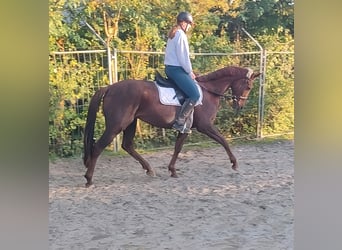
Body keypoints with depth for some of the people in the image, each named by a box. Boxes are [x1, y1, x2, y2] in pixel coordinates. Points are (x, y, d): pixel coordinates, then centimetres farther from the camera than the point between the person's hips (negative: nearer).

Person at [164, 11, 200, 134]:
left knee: (194, 84, 19)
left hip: (170, 68, 11)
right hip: (176, 69, -11)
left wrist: (188, 71, 15)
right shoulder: (180, 34, -13)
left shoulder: (173, 33, 18)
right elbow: (183, 57, -17)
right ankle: (179, 122, -18)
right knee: (195, 94, -16)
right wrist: (190, 72, -5)